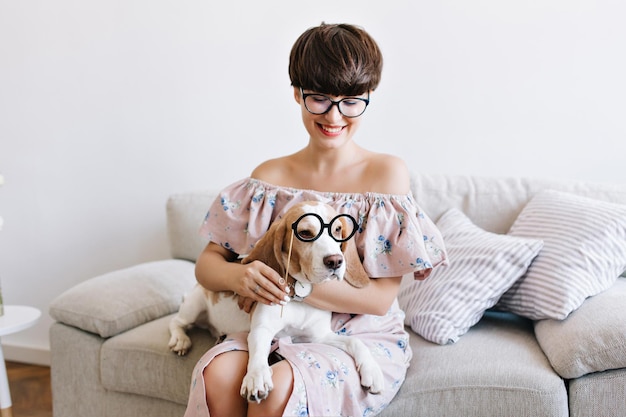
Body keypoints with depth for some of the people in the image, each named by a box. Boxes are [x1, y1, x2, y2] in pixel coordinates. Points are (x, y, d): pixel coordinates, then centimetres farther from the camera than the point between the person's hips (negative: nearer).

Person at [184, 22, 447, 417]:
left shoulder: (387, 173, -8)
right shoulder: (270, 175, 3)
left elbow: (381, 298, -12)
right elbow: (207, 262, 3)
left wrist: (290, 281, -23)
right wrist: (238, 276, -21)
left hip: (364, 337, -2)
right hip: (278, 329, 3)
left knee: (277, 385, -31)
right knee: (218, 373, -28)